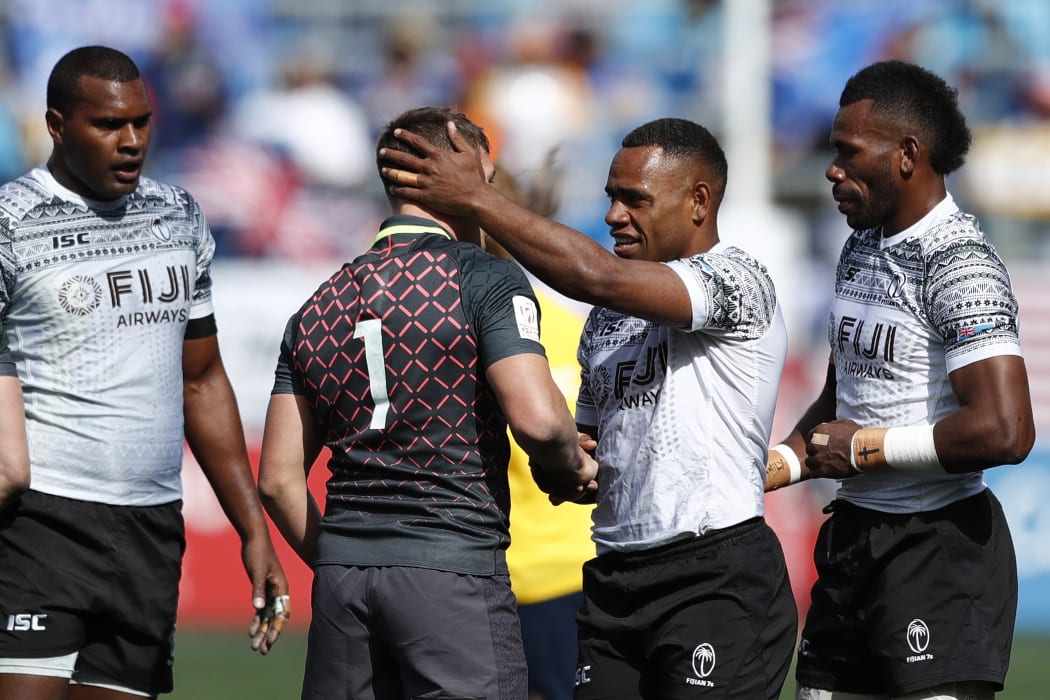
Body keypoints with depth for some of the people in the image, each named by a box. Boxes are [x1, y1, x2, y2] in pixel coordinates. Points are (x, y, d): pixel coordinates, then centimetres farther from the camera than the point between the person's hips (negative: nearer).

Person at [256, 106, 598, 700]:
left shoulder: (318, 309, 14)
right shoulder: (486, 281, -4)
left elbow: (279, 478, 11)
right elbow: (537, 418, -17)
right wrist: (573, 466, 3)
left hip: (342, 573, 6)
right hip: (452, 568, -6)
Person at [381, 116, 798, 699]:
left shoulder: (735, 280, -9)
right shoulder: (607, 318, 17)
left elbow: (600, 277, -23)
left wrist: (475, 197, -20)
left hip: (716, 578, -8)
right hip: (614, 579, 8)